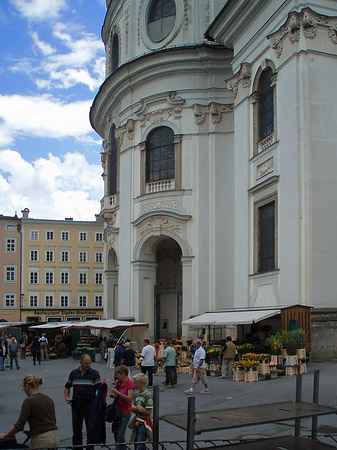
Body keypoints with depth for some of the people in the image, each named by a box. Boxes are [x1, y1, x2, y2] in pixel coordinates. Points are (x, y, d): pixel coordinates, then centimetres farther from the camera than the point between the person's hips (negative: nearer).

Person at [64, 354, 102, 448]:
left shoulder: (94, 373, 0)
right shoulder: (73, 373, 7)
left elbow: (99, 388, -6)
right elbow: (67, 386, 18)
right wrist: (66, 397, 4)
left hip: (90, 406, -2)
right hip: (76, 406, 2)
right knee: (76, 429, 12)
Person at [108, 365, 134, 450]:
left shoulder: (130, 384, -12)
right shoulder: (118, 383, 9)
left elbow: (129, 398, -20)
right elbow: (113, 394, 15)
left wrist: (118, 393, -25)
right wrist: (112, 394, -8)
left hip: (125, 412, -7)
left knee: (120, 435, -10)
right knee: (116, 433, 13)